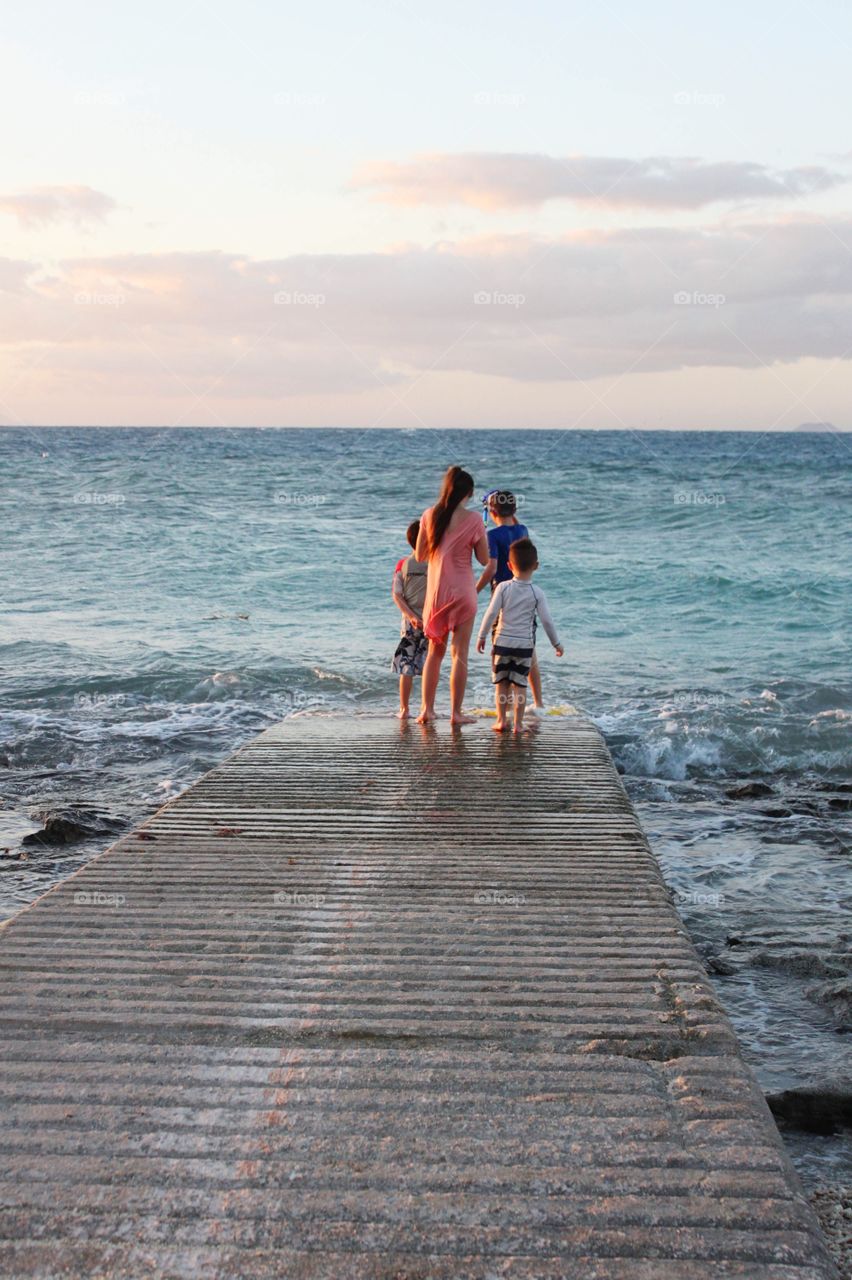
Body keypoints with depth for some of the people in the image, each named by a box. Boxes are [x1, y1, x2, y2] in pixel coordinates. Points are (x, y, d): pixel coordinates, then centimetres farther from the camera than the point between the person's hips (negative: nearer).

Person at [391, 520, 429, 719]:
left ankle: (404, 709, 9)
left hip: (410, 622, 2)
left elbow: (397, 595, -6)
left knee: (406, 667, 8)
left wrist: (411, 616, -9)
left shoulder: (403, 564, -1)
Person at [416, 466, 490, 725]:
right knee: (460, 653, 4)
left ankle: (427, 708, 12)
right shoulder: (474, 519, -10)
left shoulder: (430, 516, -1)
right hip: (462, 591, -3)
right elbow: (484, 559, -4)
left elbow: (420, 555, 6)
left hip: (435, 590, 3)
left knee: (435, 651, 14)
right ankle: (456, 712, 6)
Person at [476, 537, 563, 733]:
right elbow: (546, 620, -3)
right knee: (519, 684, 6)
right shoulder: (537, 593, -5)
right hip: (525, 644, 0)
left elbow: (491, 613, -8)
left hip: (503, 642, 0)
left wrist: (481, 636, 3)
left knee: (501, 682, 11)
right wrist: (556, 643, 9)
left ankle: (501, 720, 13)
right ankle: (517, 723, 5)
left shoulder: (503, 587, -7)